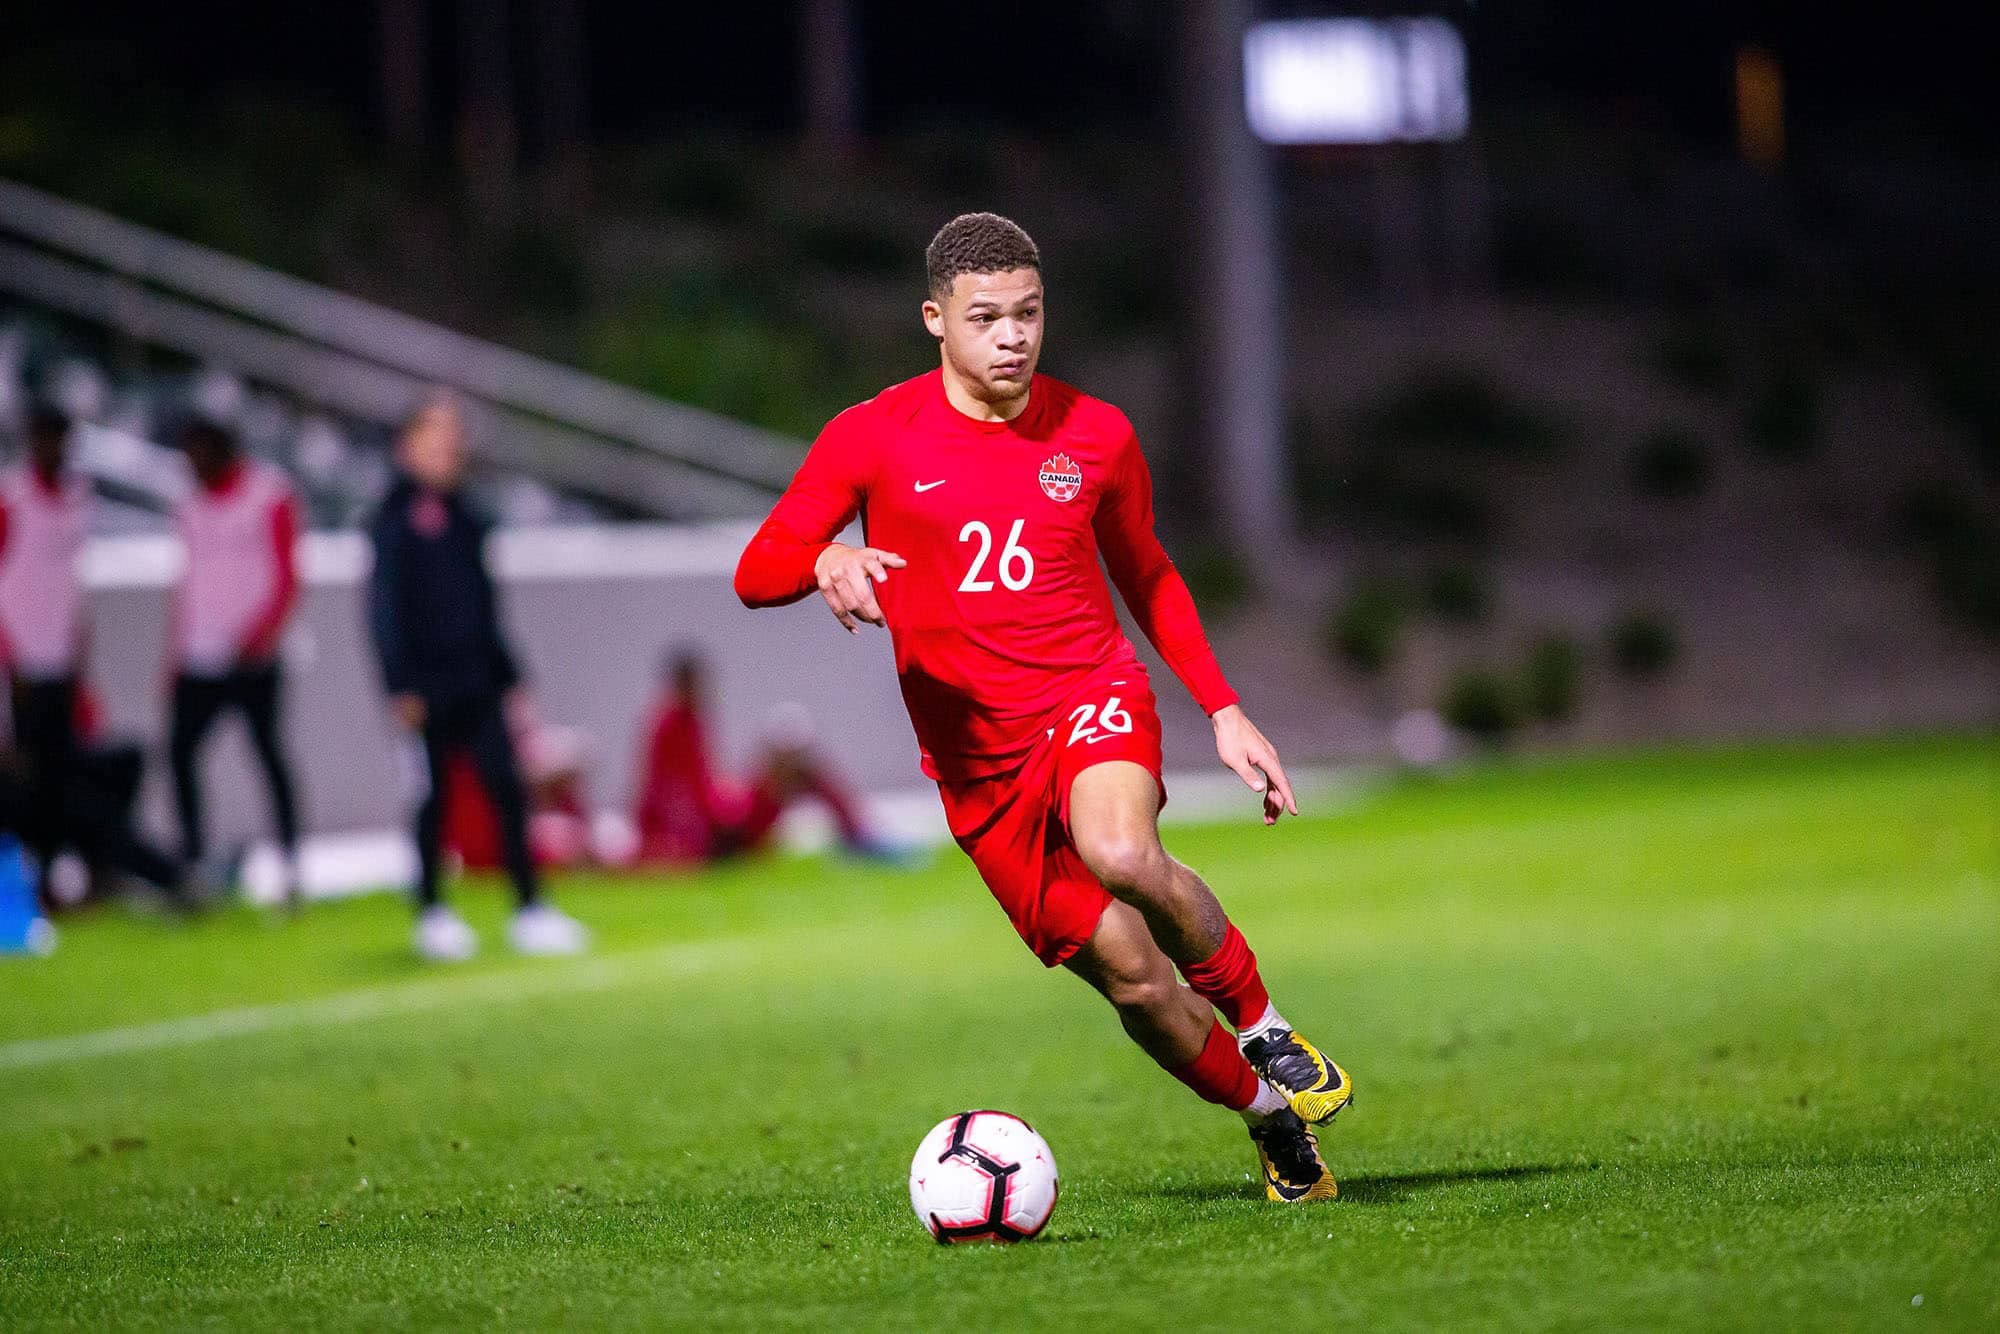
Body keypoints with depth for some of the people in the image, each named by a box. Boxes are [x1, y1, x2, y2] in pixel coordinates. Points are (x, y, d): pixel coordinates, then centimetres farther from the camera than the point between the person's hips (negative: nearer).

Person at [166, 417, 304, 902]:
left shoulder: (269, 494, 0)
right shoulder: (193, 504, 17)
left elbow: (287, 575, -5)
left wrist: (262, 632, -19)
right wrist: (175, 652, 16)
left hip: (250, 657, -6)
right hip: (199, 657, 6)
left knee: (268, 749, -5)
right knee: (179, 748, -4)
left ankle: (290, 860, -3)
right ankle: (192, 854, 2)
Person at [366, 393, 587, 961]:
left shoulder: (460, 518, 14)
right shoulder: (398, 516, -7)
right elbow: (386, 604, -10)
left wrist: (506, 675, 20)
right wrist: (401, 685, -15)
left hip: (475, 681, 6)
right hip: (429, 684, -6)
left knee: (506, 788, -1)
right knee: (434, 796, 2)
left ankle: (528, 909, 0)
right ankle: (432, 913, 13)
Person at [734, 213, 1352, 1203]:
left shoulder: (1095, 436, 3)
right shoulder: (873, 437, -3)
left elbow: (1149, 580, 19)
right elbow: (755, 574, -6)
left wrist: (1223, 710, 10)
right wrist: (828, 563, -29)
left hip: (1093, 698, 0)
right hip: (975, 760, 0)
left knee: (1120, 853, -35)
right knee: (1129, 975, -7)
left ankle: (1266, 1031, -11)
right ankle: (1272, 1121, 18)